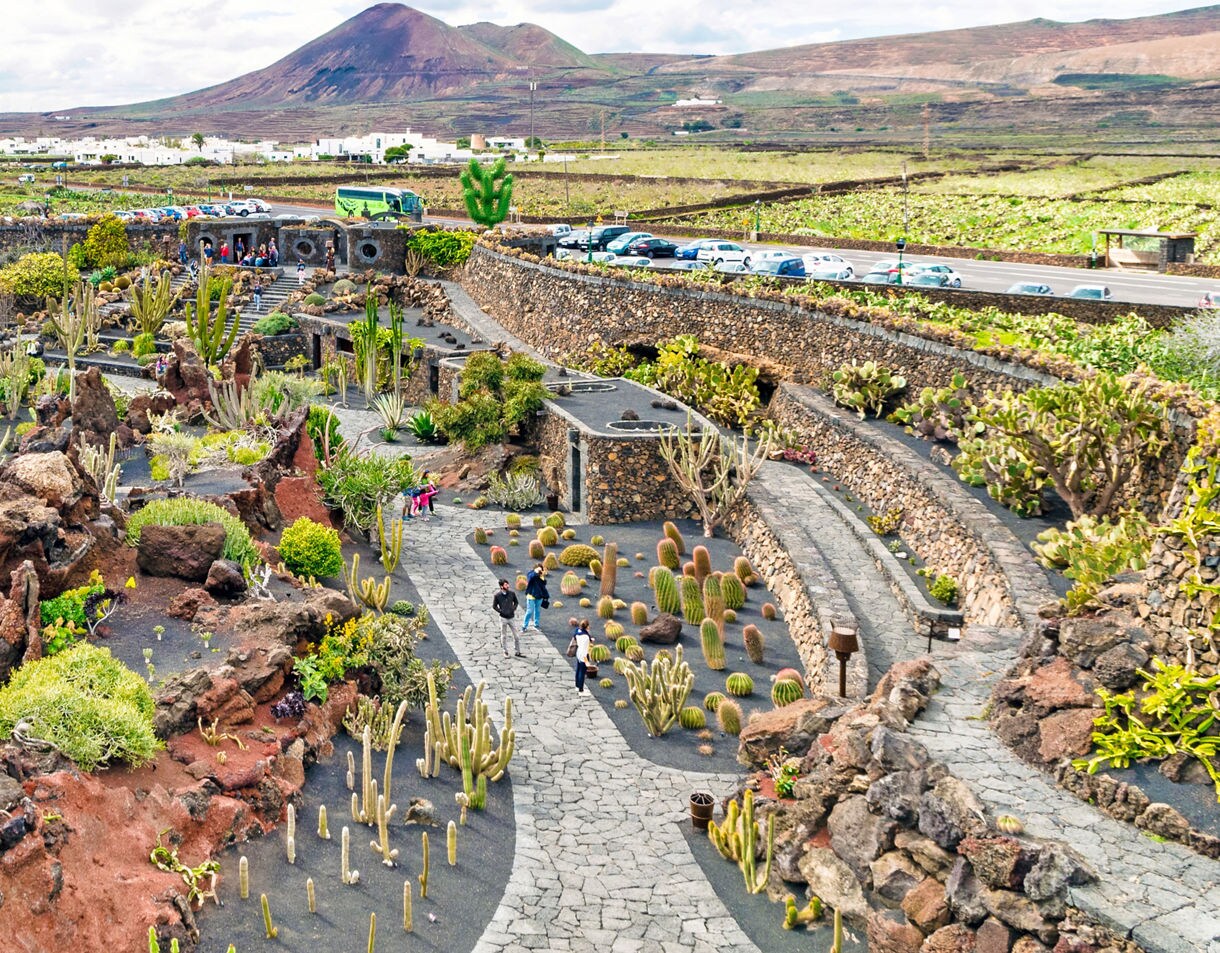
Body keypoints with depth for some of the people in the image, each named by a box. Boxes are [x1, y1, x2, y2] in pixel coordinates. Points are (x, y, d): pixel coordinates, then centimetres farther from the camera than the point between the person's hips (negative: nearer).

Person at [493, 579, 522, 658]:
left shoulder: (512, 593, -3)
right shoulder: (497, 595, -10)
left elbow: (516, 602, 12)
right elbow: (494, 606, -1)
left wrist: (514, 609, -3)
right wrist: (501, 611, -11)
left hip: (511, 617, 2)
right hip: (503, 618, -2)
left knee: (516, 635, 5)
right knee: (504, 636, 8)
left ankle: (517, 652, 17)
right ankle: (505, 652, 22)